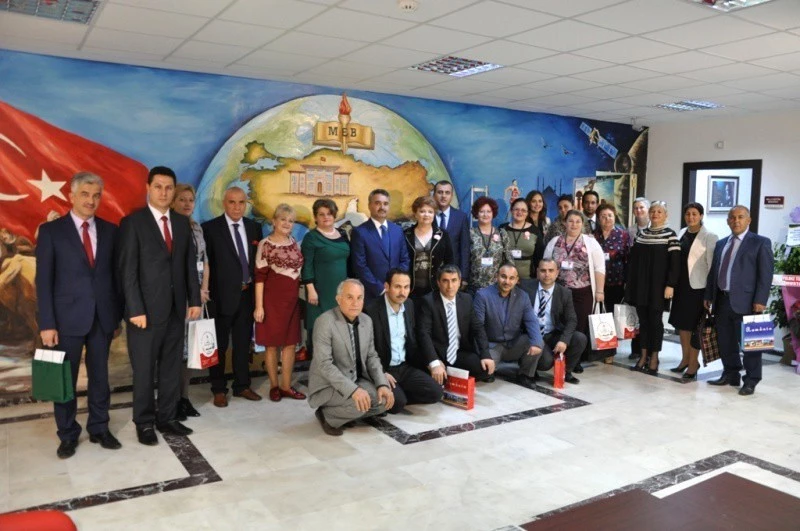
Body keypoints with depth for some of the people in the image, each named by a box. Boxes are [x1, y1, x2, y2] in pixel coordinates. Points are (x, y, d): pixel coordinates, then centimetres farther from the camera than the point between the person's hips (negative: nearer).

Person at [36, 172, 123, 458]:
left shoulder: (110, 230, 6)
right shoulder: (51, 230, -3)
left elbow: (115, 272, 7)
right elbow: (44, 280, -6)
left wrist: (119, 312, 3)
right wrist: (47, 323, -10)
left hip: (103, 316, 2)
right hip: (68, 317, -2)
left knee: (100, 376, 12)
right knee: (65, 379, 8)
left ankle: (99, 428, 26)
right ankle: (68, 434, 23)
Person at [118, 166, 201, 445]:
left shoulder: (182, 222, 10)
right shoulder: (132, 222, -6)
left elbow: (190, 264, 10)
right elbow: (127, 270, -10)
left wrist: (195, 300, 4)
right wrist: (135, 309, -15)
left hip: (176, 308, 5)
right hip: (147, 309, -5)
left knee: (172, 367, 12)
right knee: (144, 370, 6)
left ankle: (166, 418, 24)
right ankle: (144, 423, 20)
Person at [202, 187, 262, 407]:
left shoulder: (254, 227, 7)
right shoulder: (210, 228, -7)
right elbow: (205, 263, -8)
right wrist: (209, 292, -11)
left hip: (247, 294, 4)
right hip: (223, 295, -4)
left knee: (243, 343, 14)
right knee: (220, 345, 7)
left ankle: (242, 385, 25)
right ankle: (219, 389, 19)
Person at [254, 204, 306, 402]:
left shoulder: (294, 242, 8)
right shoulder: (265, 244, -8)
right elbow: (260, 276, -11)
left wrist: (303, 294, 10)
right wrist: (259, 306, -14)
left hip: (292, 299, 6)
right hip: (273, 299, -5)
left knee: (290, 343, 9)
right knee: (272, 344, 6)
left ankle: (286, 386, 19)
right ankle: (274, 386, 19)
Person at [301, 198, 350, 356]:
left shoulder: (343, 234, 10)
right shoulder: (311, 238, -6)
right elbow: (307, 266, -10)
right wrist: (311, 290, -16)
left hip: (342, 289, 5)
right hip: (321, 290, -5)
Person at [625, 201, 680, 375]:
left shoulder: (670, 235, -4)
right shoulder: (642, 233, 10)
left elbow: (675, 262, -9)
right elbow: (634, 258, 12)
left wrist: (670, 285, -15)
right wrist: (629, 281, 9)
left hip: (658, 285, -4)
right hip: (641, 284, 4)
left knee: (655, 320, 1)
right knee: (643, 320, 8)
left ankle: (654, 357, 9)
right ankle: (643, 355, 16)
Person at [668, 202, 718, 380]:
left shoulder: (709, 237, -8)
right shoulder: (681, 234, 9)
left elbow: (711, 264, -10)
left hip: (698, 286, -6)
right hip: (681, 284, 6)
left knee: (694, 324, 1)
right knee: (680, 322, 12)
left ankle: (693, 362, 12)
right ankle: (685, 359, 26)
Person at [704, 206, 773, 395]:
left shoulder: (760, 243, -1)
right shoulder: (721, 244, 17)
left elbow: (766, 274, -7)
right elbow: (713, 271, 18)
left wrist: (760, 300, -15)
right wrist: (709, 296, 12)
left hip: (745, 301, -6)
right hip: (722, 300, 6)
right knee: (725, 342, 12)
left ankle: (751, 380, 12)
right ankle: (730, 374, 26)